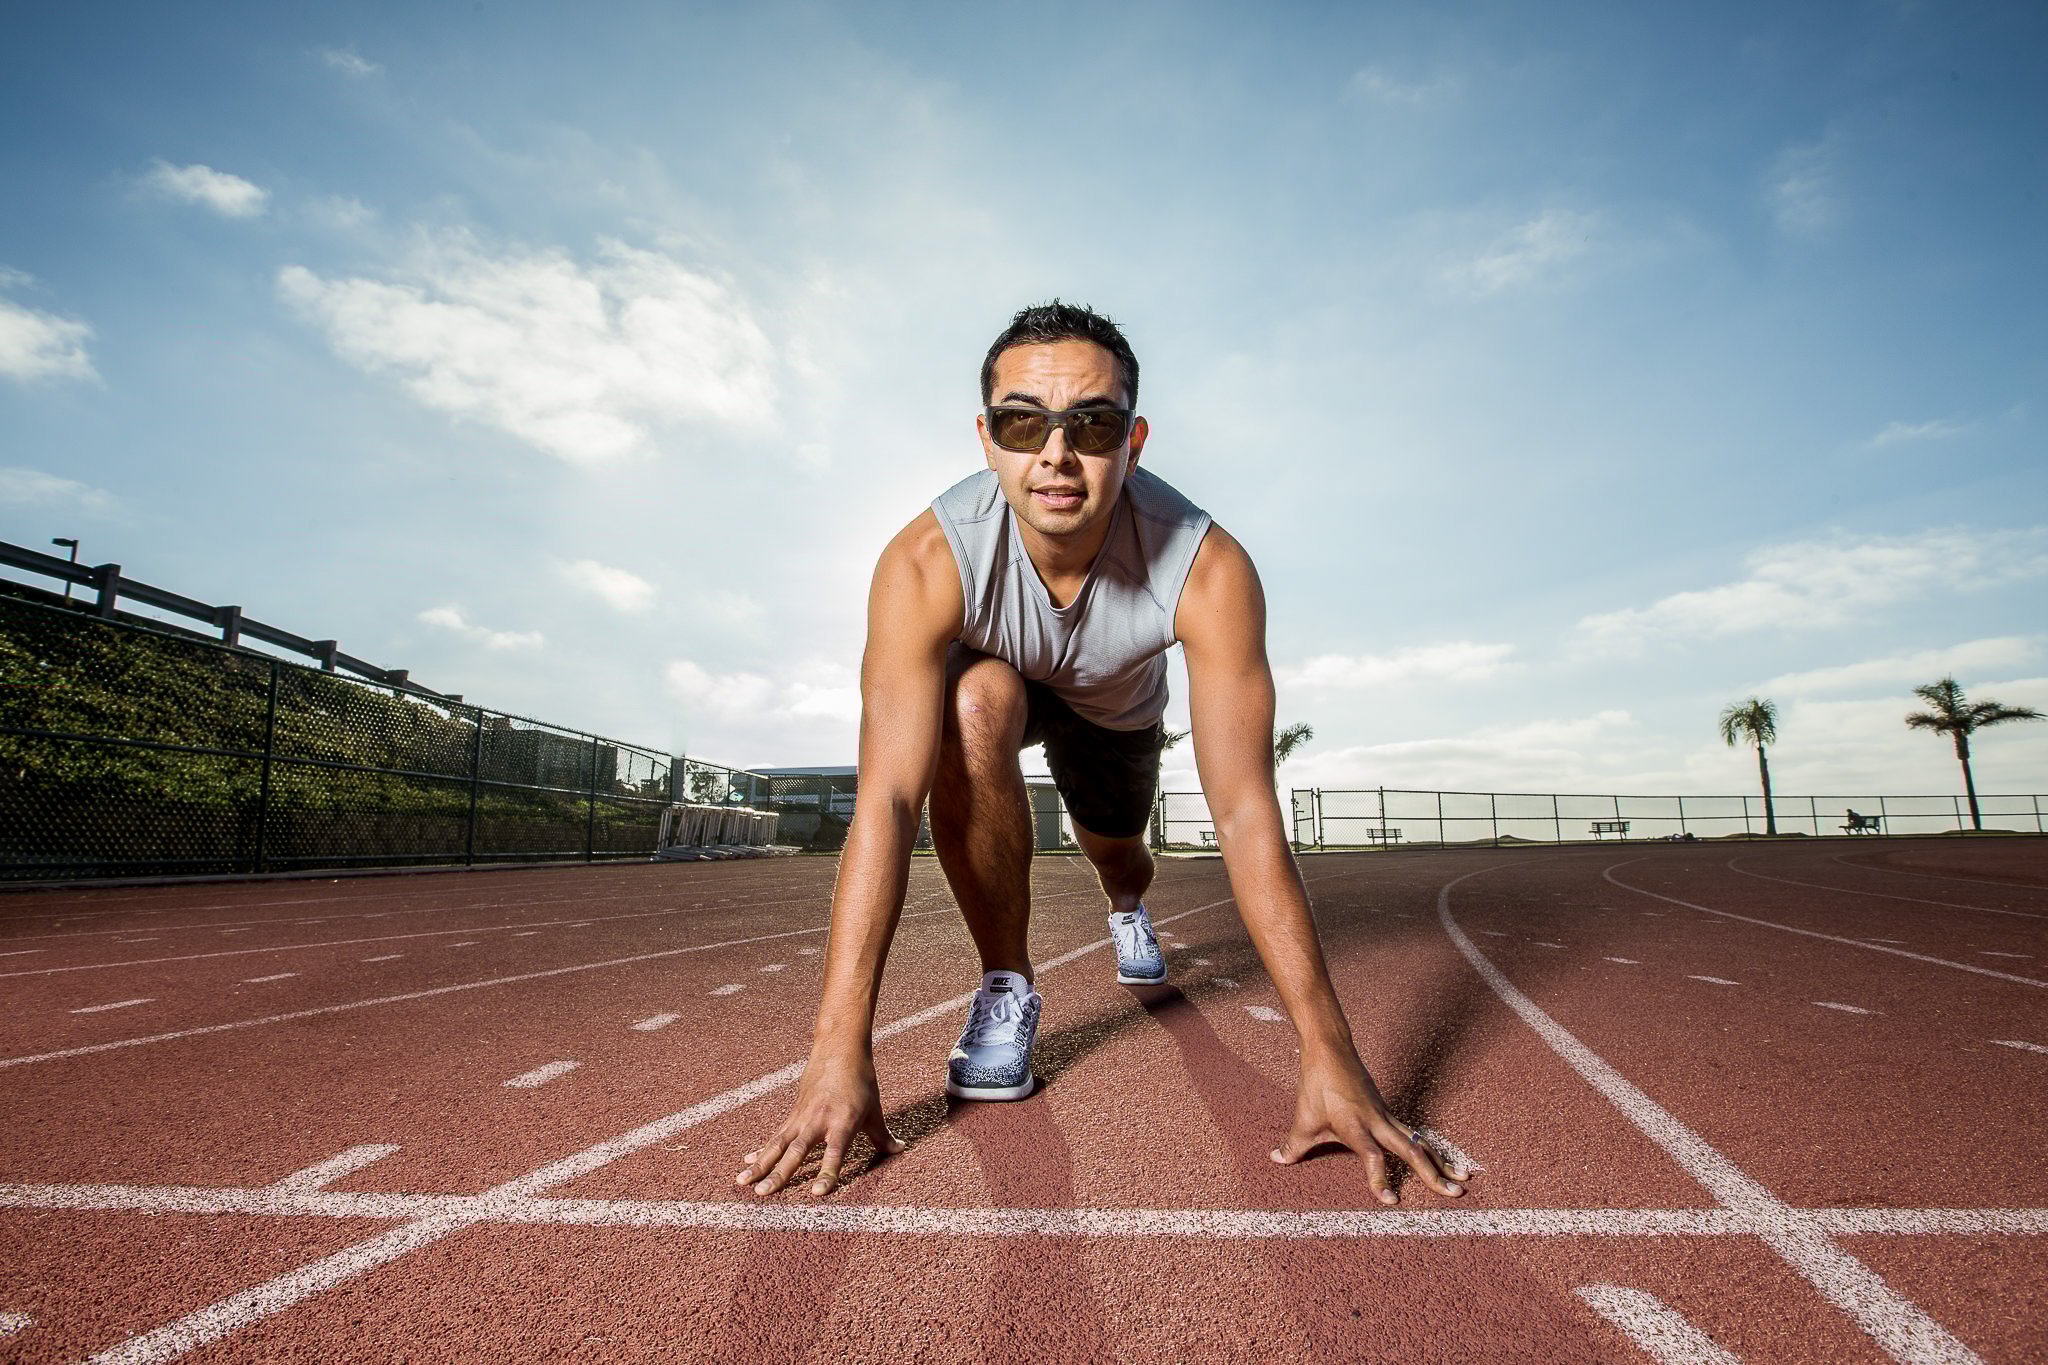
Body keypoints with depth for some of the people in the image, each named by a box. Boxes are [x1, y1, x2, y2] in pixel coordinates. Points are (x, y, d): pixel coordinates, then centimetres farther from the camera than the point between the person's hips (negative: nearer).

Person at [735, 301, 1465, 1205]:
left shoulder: (1207, 569, -40)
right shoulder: (925, 564, -40)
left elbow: (1246, 814, -41)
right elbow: (887, 801, -45)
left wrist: (1329, 1056, -41)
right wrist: (839, 1052, -48)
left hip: (1117, 704, 2)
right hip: (995, 687, -1)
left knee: (1115, 855, 17)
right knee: (975, 706, -34)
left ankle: (1128, 906, 61)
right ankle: (1006, 986, -14)